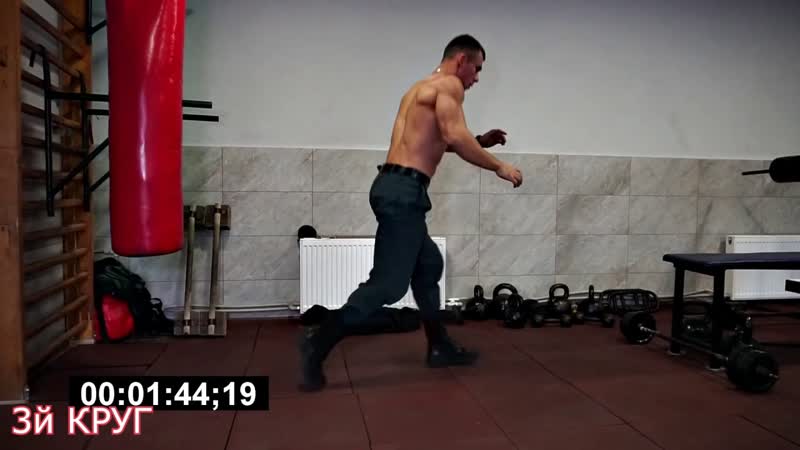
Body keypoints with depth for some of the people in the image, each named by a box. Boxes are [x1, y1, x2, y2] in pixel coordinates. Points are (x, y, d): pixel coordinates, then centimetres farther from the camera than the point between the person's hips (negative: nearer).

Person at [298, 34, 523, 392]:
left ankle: (439, 347, 29)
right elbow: (454, 137, -20)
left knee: (428, 265, 20)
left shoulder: (423, 87, 25)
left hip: (397, 187, 11)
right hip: (403, 190, -11)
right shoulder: (449, 84, -4)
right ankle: (319, 342, -7)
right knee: (389, 283, -9)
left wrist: (480, 142, 31)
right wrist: (498, 167, -8)